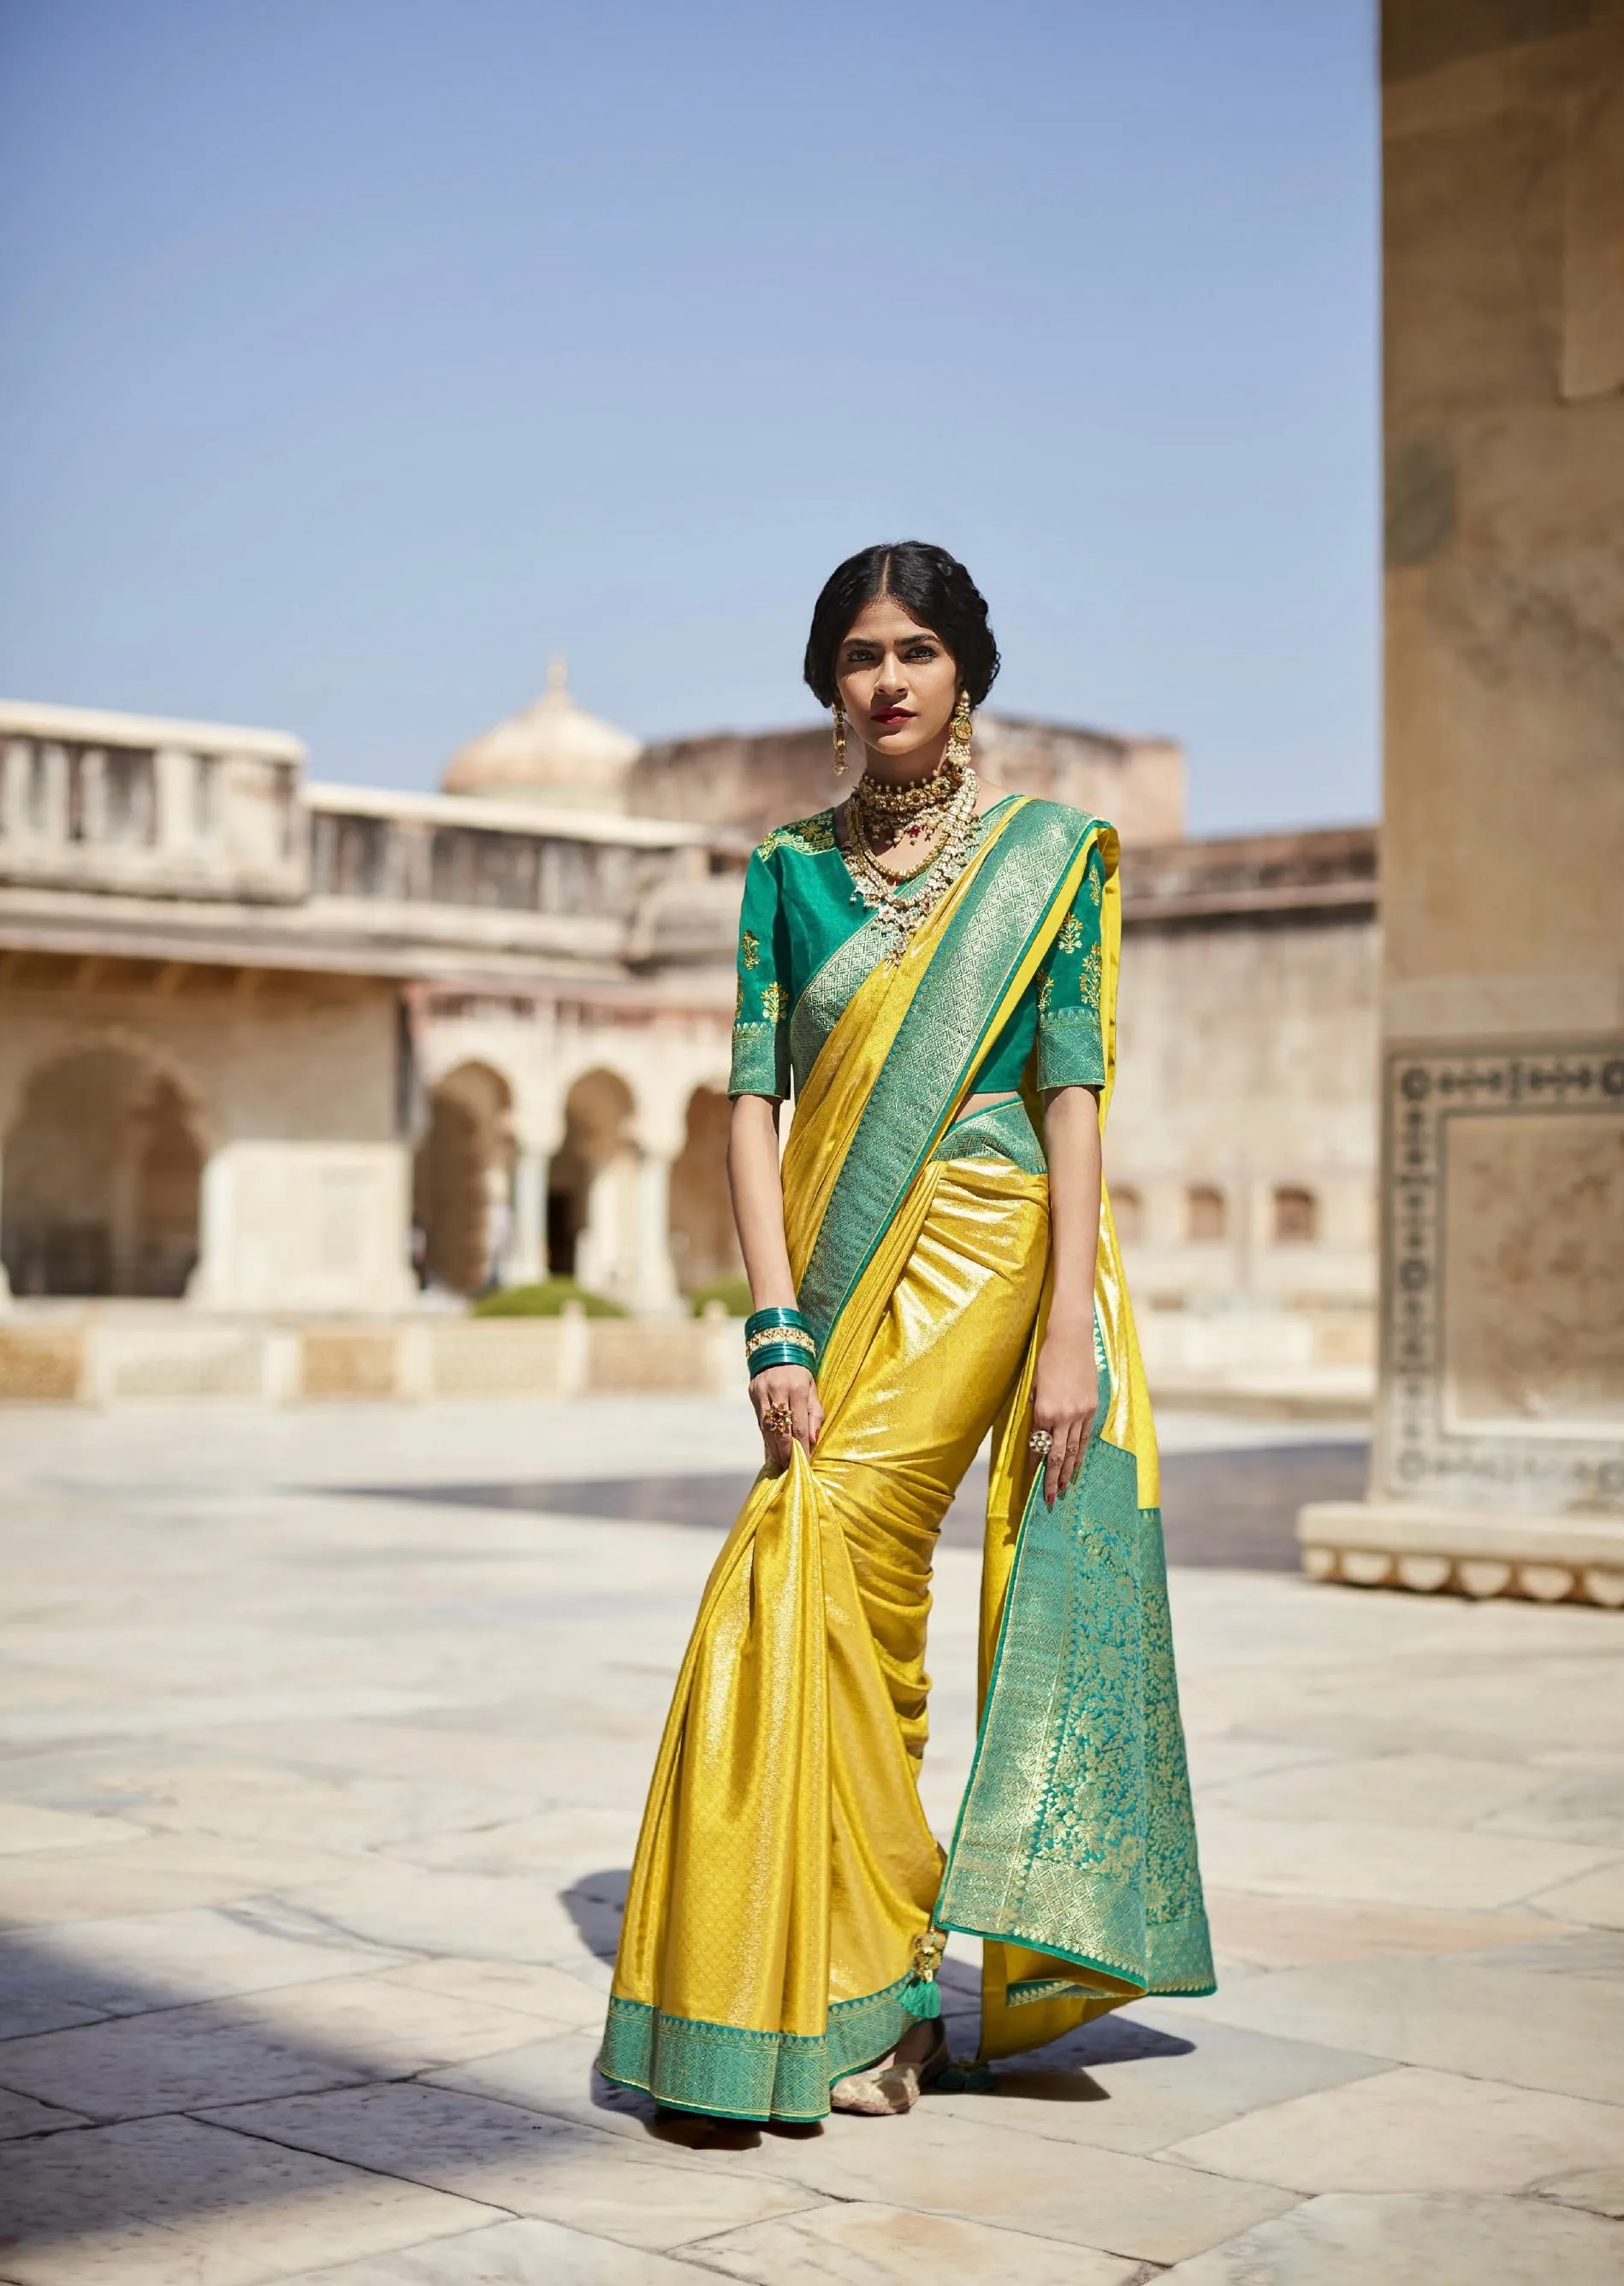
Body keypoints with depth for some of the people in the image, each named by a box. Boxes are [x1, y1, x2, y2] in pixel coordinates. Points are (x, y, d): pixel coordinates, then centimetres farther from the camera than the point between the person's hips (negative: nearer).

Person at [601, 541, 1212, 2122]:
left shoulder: (1045, 853, 2)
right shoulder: (791, 867, 10)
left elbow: (1073, 1094, -5)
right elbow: (754, 1104, 4)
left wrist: (1071, 1328, -13)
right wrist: (775, 1328, -7)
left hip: (977, 1250, -4)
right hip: (839, 1272, 5)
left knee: (805, 1575, -16)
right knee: (864, 1607, 5)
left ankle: (841, 1990, -4)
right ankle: (890, 1994, 17)